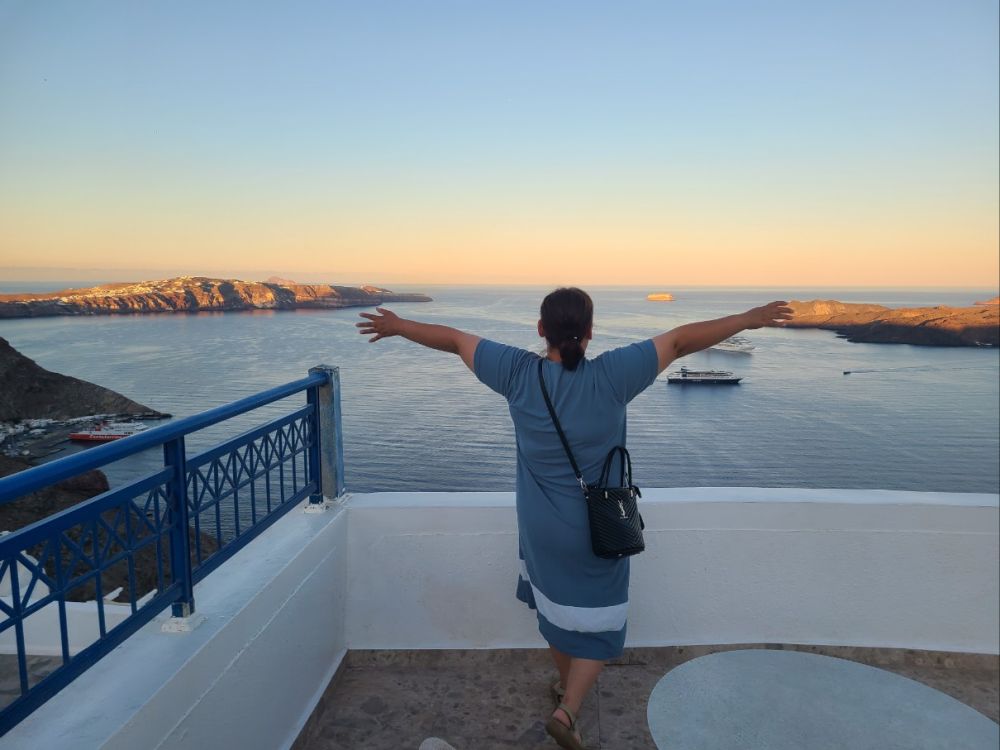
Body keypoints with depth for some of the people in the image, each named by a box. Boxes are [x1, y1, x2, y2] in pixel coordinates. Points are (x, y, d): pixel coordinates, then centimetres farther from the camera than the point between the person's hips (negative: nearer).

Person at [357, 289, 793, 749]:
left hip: (540, 529, 4)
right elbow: (682, 340, -14)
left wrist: (396, 325, 10)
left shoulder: (518, 373, -14)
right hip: (598, 531, -3)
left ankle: (567, 685, 46)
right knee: (597, 625, 14)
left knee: (555, 605, 27)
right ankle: (568, 709, 3)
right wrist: (750, 318, -6)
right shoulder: (611, 375, -20)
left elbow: (453, 339, -3)